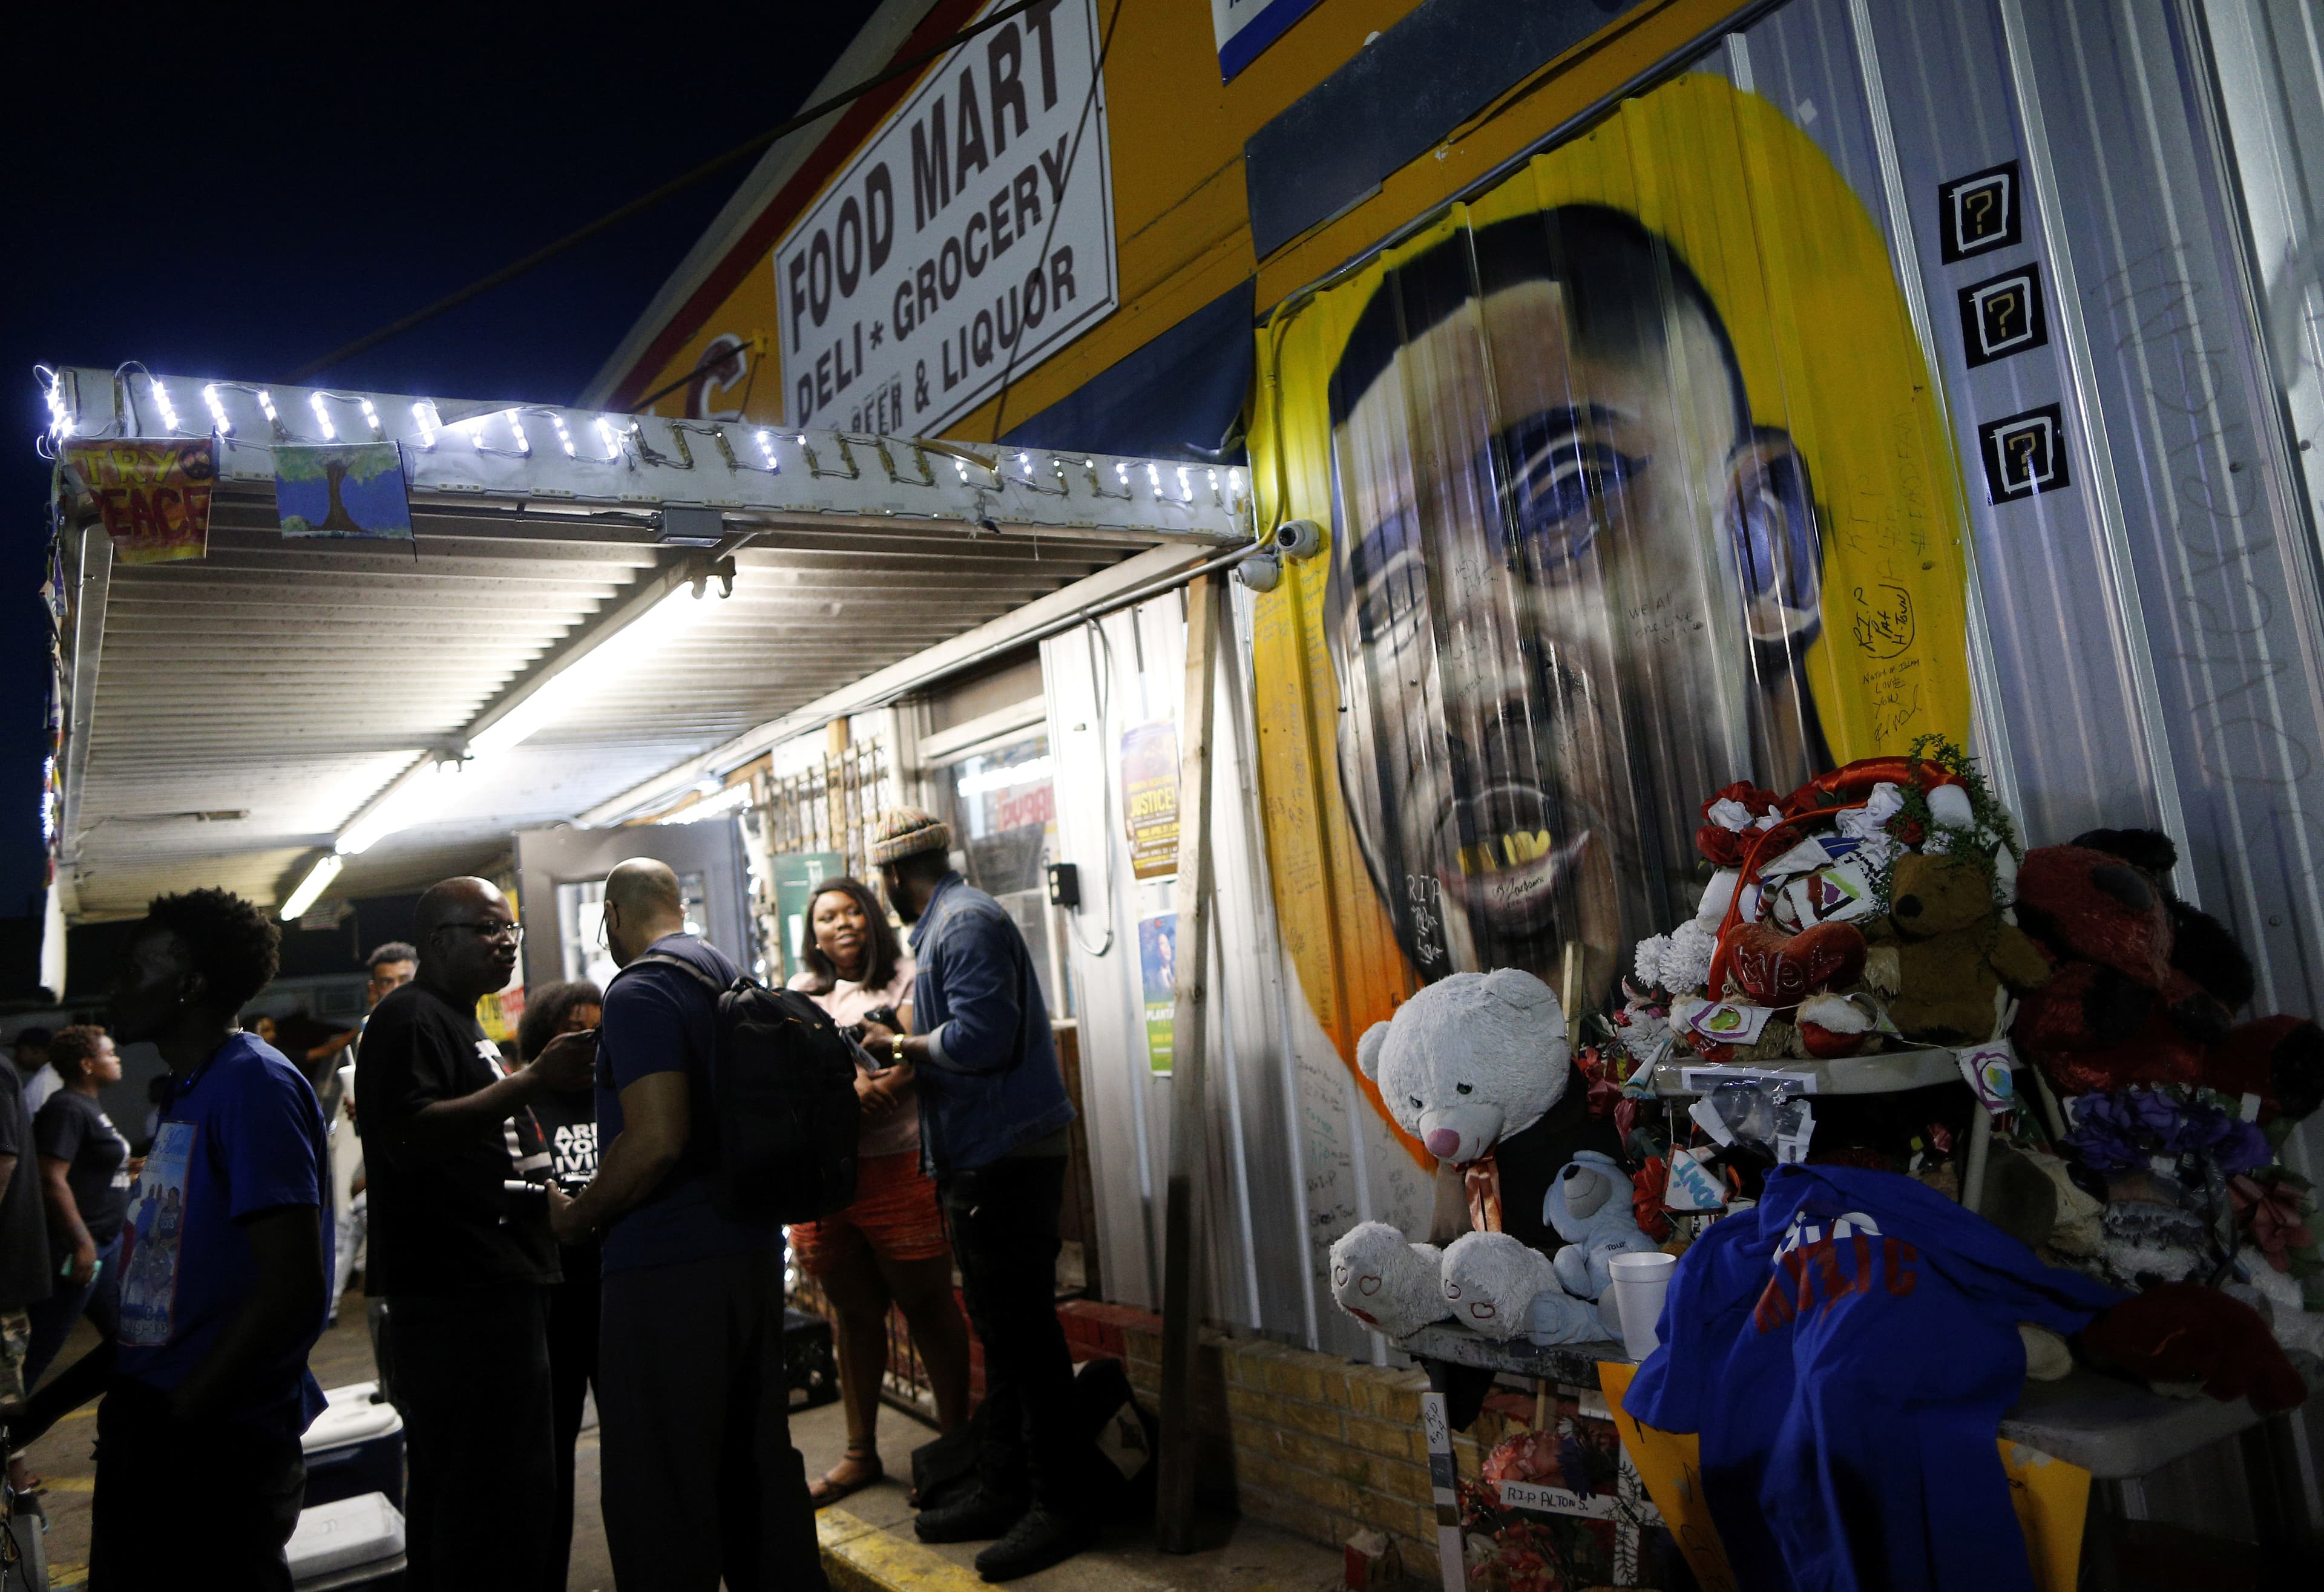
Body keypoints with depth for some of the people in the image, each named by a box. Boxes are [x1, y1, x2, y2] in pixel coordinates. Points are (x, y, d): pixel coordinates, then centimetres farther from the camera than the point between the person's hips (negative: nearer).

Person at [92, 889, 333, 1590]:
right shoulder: (186, 1091, 13)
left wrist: (178, 1415, -17)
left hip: (218, 1447, -9)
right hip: (147, 1431, 9)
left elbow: (295, 1287, -22)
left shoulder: (254, 1083, -16)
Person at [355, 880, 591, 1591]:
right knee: (501, 1496, -10)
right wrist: (534, 1080, -28)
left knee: (454, 1489, 18)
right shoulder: (410, 1015, -10)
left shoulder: (461, 1022, 22)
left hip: (495, 1286, 11)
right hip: (458, 1292, -11)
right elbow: (409, 1136, -25)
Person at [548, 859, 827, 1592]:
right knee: (759, 1456, 19)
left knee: (656, 1490, 2)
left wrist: (579, 1216, -8)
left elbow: (656, 1139, -24)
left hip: (669, 1266, -9)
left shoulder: (638, 992, -14)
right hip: (754, 1248, 9)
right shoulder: (732, 976, 12)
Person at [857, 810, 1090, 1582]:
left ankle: (1058, 1506, 9)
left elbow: (980, 1035, -25)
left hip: (1006, 1161, -11)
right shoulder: (954, 920, 18)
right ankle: (1003, 1491, 28)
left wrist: (901, 1045, -11)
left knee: (1024, 1332, -2)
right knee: (1002, 1331, 16)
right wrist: (912, 1066, 11)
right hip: (985, 1159, 11)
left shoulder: (964, 924, -15)